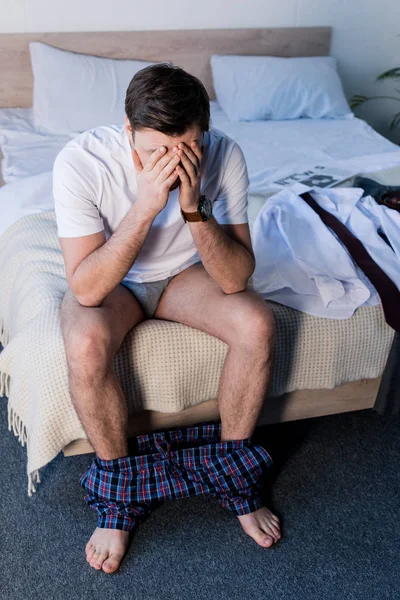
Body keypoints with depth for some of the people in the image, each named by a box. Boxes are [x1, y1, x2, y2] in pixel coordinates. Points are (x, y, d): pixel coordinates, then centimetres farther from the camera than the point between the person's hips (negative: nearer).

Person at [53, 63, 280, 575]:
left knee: (257, 324, -24)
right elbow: (86, 289, -32)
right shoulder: (80, 162, -30)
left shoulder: (224, 156, -24)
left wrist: (193, 206, -39)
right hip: (110, 279, -1)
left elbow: (236, 278, -23)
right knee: (86, 346, -33)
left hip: (185, 272, 2)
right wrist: (145, 205, -41)